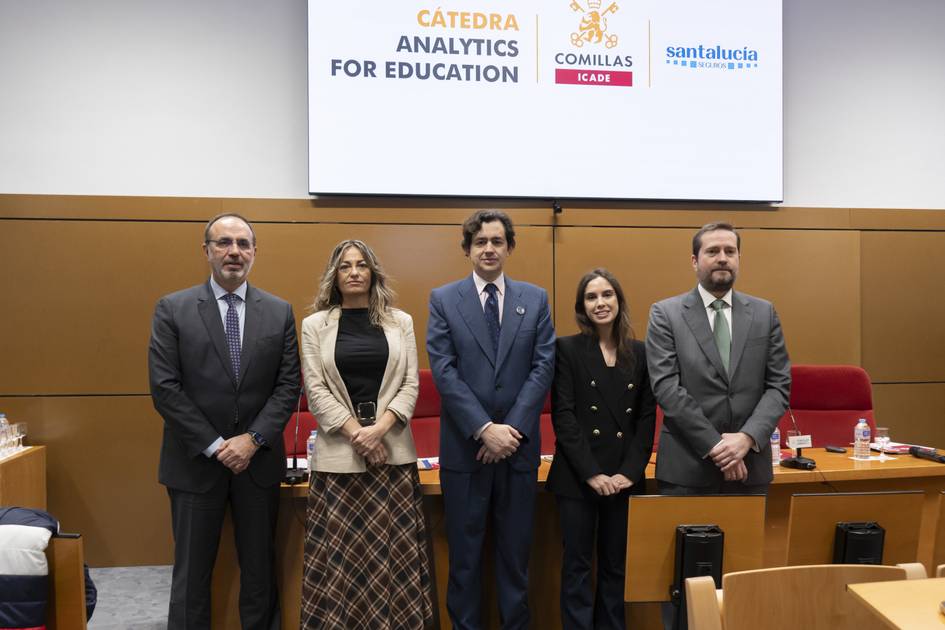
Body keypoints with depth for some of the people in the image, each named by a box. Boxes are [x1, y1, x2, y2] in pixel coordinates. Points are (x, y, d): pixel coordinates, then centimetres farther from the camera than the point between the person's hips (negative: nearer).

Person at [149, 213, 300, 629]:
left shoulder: (279, 312, 3)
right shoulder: (172, 309, -2)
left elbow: (288, 385, 0)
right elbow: (164, 388, -8)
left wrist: (253, 439, -12)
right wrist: (215, 446, -12)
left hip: (258, 460, 2)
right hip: (195, 462, -1)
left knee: (260, 568, 12)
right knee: (192, 572, 10)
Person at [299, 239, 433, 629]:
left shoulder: (400, 322, 7)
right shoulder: (315, 325, 4)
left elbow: (411, 384, 2)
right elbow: (316, 389, -2)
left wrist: (380, 428, -12)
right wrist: (356, 433, -11)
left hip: (393, 448, 1)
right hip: (338, 451, -1)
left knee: (395, 550, 4)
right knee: (343, 553, 3)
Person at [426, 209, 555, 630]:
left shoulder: (535, 299, 6)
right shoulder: (443, 300, 0)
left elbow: (543, 367, -1)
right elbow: (443, 371, -8)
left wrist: (512, 429, -11)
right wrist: (485, 429, -15)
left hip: (519, 445, 2)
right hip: (465, 446, -1)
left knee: (516, 550, 13)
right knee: (464, 552, 10)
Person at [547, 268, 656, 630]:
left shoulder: (639, 352, 6)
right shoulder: (567, 349, -4)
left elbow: (647, 417, 5)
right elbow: (563, 416, -9)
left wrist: (630, 471, -6)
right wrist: (592, 473, -14)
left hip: (624, 478, 3)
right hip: (577, 477, -3)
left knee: (615, 565, 13)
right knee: (577, 565, 6)